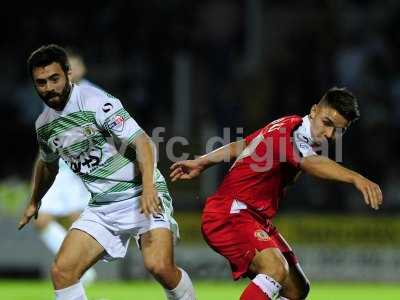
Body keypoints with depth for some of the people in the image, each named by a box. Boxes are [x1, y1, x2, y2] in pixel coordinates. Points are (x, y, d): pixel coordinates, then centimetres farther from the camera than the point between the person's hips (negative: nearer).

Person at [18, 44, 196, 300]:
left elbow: (142, 142, -21)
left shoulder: (95, 101, -15)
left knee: (160, 267, -26)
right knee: (62, 271, -9)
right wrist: (34, 203, 41)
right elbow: (47, 163, 31)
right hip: (101, 208, 7)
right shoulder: (44, 125, 8)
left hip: (142, 197, -7)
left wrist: (148, 186, -35)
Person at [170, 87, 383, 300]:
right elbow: (311, 164, -44)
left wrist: (200, 163, 35)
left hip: (257, 219, 11)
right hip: (228, 216, -11)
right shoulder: (290, 131, -21)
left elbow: (238, 147, 23)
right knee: (276, 270, -34)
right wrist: (355, 177, -60)